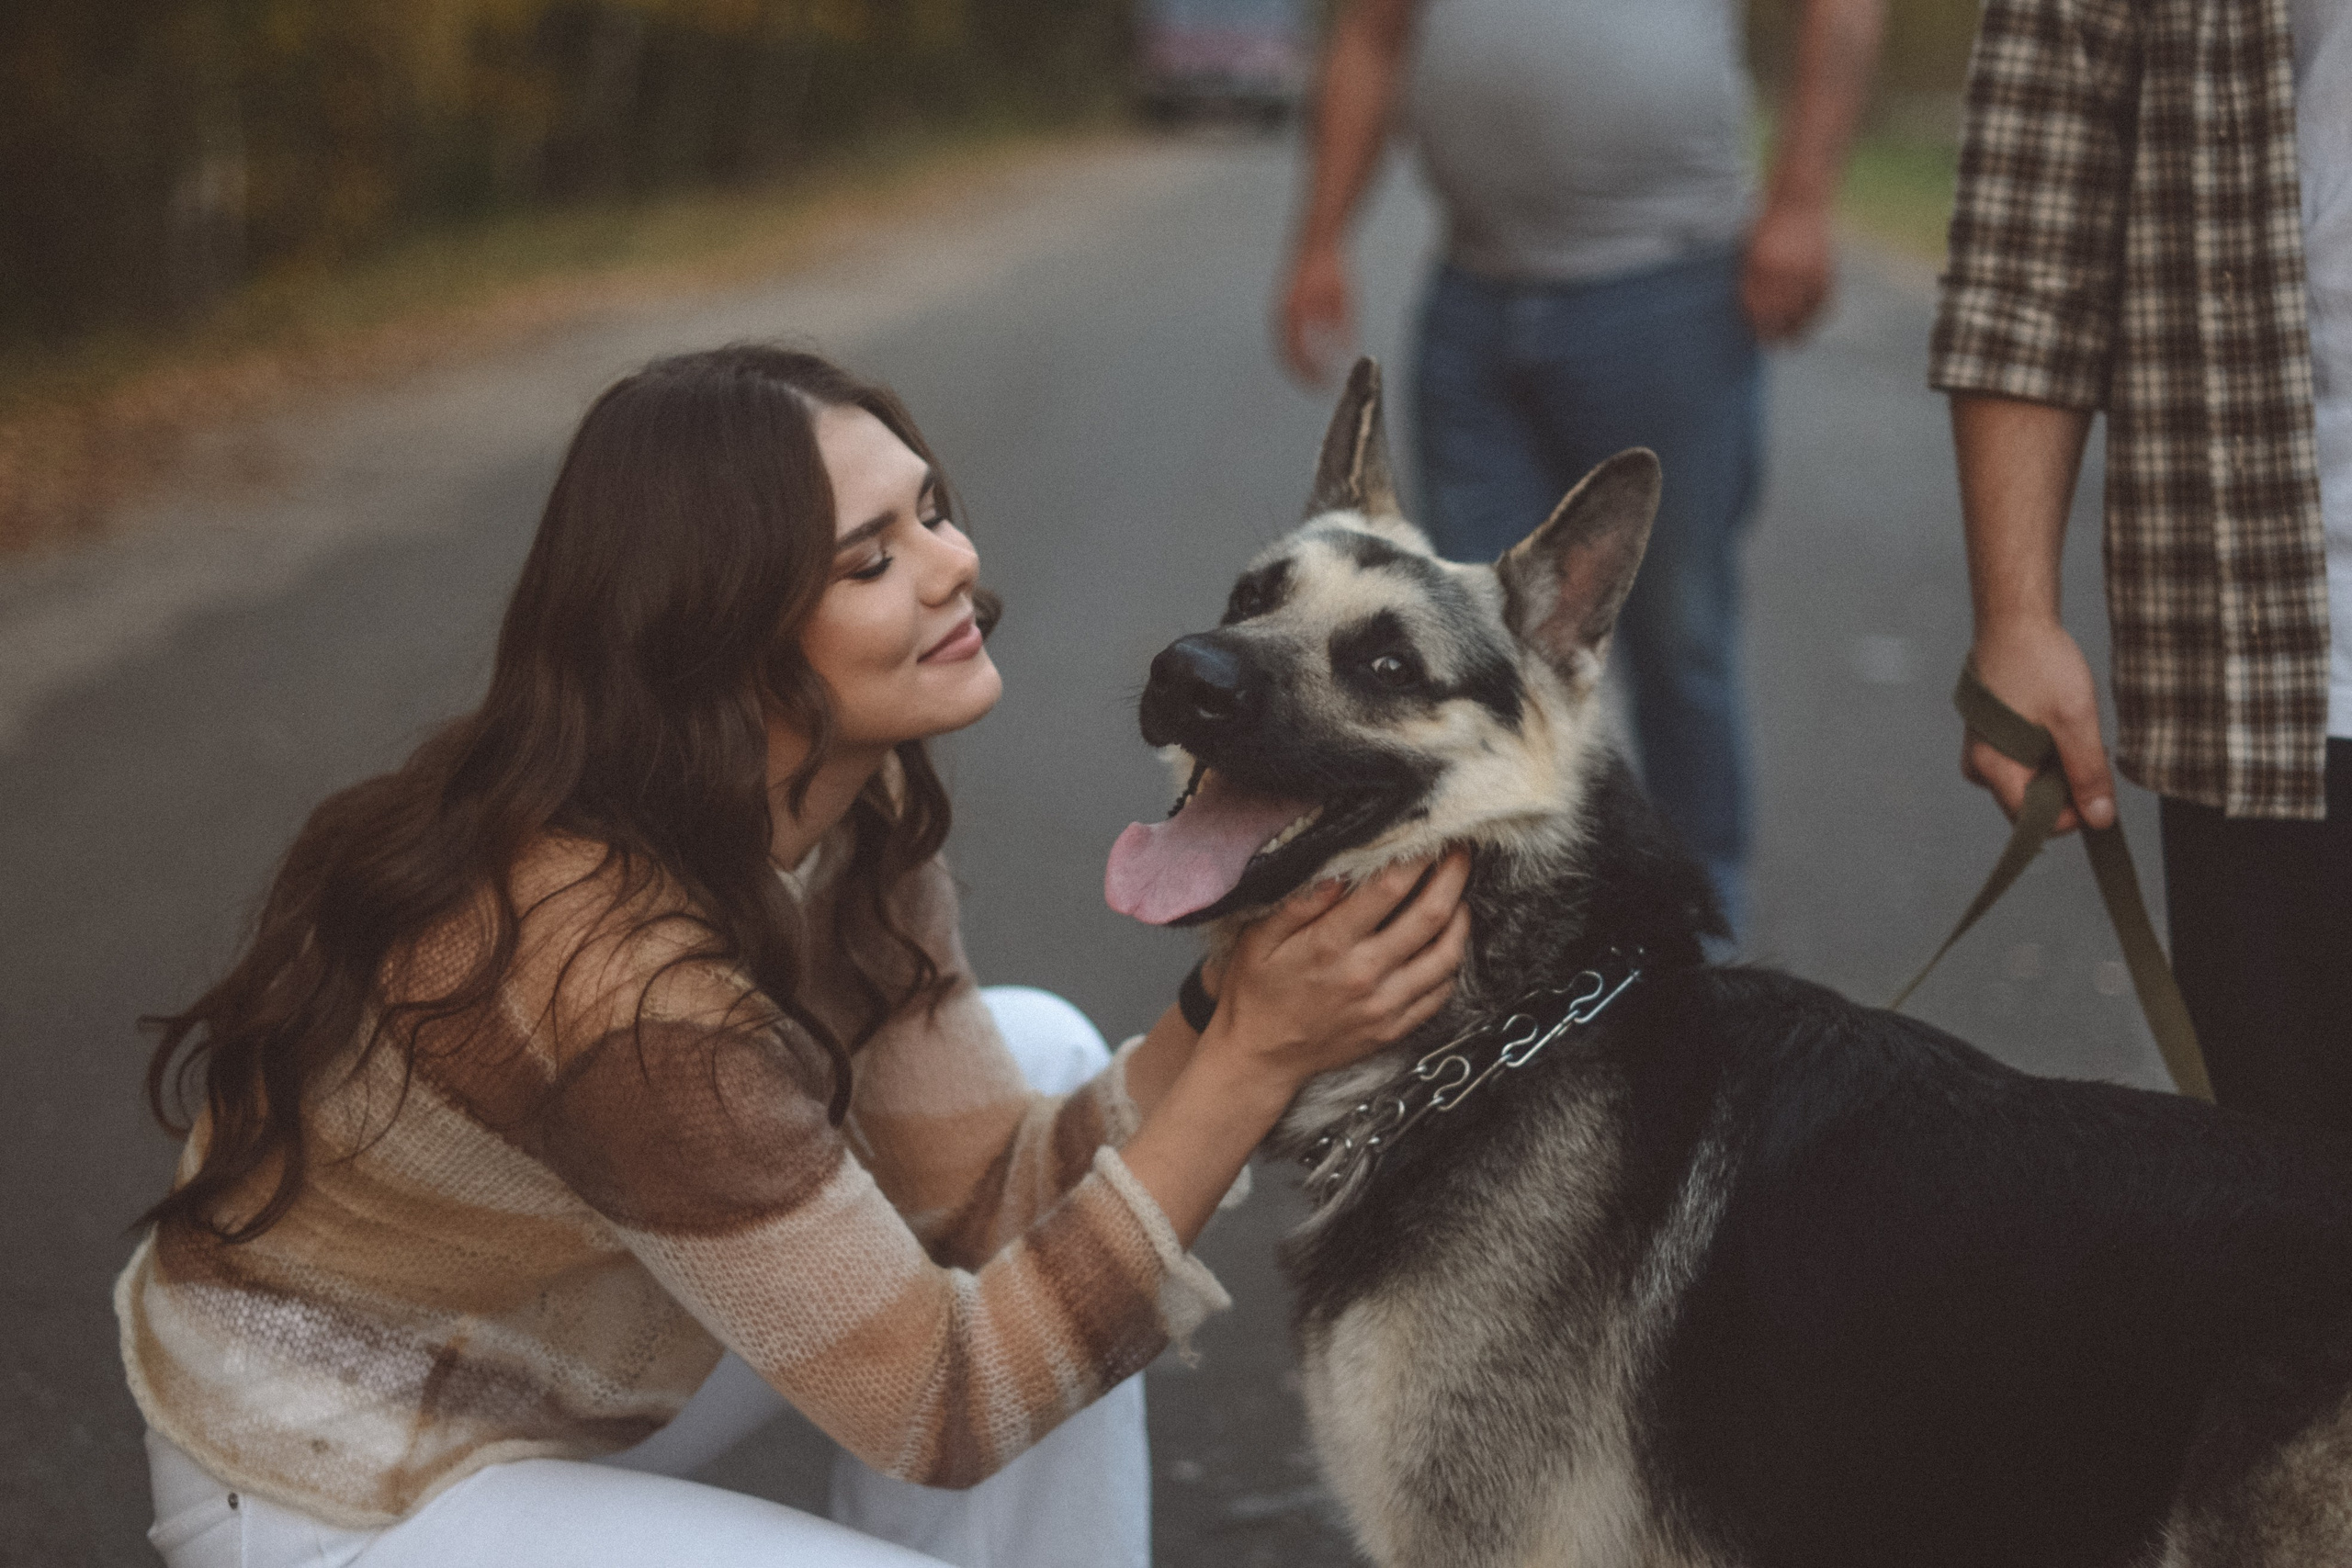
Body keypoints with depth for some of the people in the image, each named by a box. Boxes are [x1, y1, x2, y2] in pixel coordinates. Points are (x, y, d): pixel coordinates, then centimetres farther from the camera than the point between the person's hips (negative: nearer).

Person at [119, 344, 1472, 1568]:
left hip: (574, 1389, 9)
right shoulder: (620, 969, -35)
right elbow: (942, 1411, -27)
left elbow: (978, 1195, -6)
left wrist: (1221, 1009, -23)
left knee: (1041, 1047, 2)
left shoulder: (849, 803, -9)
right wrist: (1255, 1061, -31)